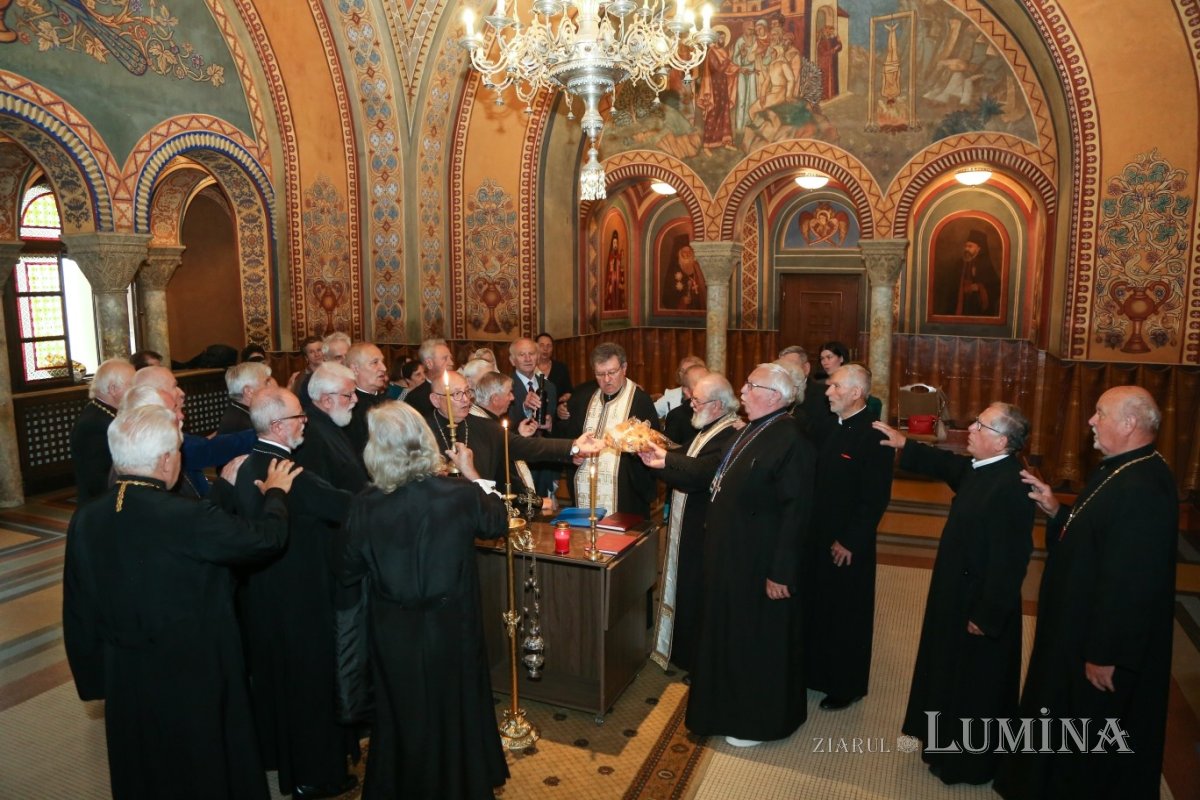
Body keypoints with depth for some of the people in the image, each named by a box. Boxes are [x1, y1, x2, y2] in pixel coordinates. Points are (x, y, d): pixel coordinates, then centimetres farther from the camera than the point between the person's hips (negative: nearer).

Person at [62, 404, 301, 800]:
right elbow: (267, 538, -16)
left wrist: (93, 677, 15)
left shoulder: (84, 520, -8)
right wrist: (274, 492, 3)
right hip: (195, 680, -5)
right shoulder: (186, 518, -28)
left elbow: (78, 613, 2)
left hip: (125, 685, 6)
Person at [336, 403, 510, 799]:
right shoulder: (460, 494, -22)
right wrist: (471, 474, 7)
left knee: (400, 717, 24)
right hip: (451, 629, 0)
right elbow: (497, 522, 0)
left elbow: (348, 573, -5)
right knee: (454, 713, 24)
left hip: (393, 634, 1)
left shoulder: (366, 506, -19)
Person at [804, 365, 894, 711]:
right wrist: (811, 530, 7)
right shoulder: (833, 428, 5)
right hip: (819, 538, 7)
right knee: (817, 607, 18)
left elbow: (876, 499, -20)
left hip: (848, 545, -7)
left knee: (847, 615, 9)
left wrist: (850, 542, -17)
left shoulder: (873, 436, -19)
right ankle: (818, 672, 36)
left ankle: (847, 686, 27)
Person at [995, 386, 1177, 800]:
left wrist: (1106, 656, -23)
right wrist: (1056, 511, -2)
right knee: (1070, 729, 27)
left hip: (1109, 642, -10)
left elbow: (1133, 583, -29)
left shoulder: (1143, 487, -30)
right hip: (1081, 626, 10)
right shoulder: (1120, 470, 4)